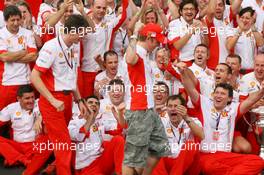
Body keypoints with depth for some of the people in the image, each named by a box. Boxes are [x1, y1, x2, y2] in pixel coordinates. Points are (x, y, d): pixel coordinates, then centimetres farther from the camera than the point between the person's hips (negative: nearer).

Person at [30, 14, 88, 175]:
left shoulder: (73, 49, 9)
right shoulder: (52, 47, -16)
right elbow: (34, 77, -19)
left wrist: (79, 100, 16)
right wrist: (53, 101, -21)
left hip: (67, 99, 7)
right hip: (52, 101, -7)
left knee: (59, 141, 13)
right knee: (64, 143, -6)